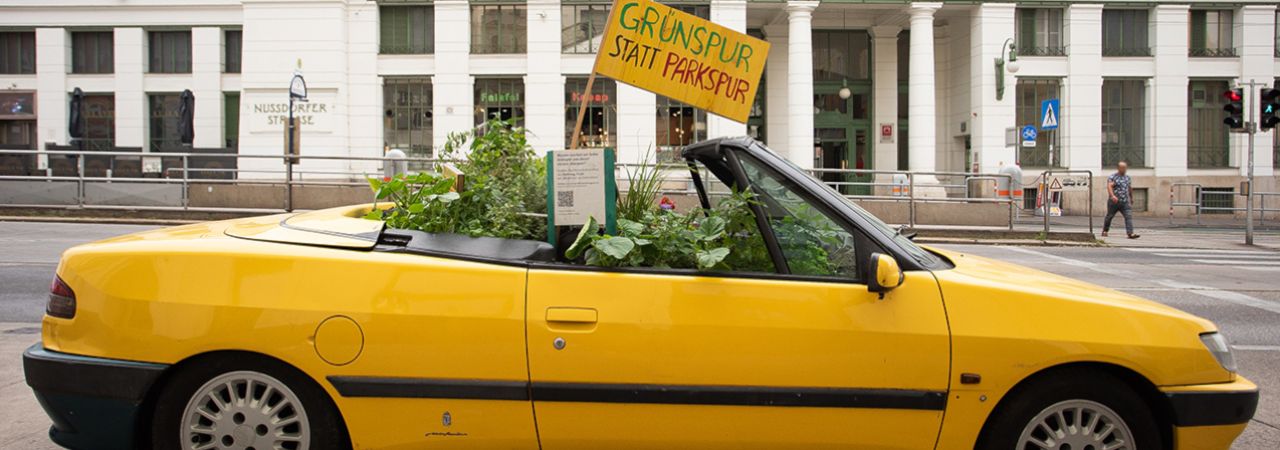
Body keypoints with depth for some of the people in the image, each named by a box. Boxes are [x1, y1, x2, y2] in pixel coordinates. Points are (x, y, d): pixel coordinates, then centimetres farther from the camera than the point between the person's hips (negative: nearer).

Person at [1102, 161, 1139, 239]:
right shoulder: (1112, 177, -6)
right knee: (1109, 216, 9)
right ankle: (1104, 231, 29)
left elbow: (1130, 188, 27)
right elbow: (1109, 186, -22)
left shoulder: (1127, 177, 14)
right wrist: (1112, 196, -38)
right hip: (1114, 201, -4)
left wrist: (1131, 198, 35)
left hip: (1125, 202, 4)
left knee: (1129, 216, -12)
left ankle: (1130, 233, -20)